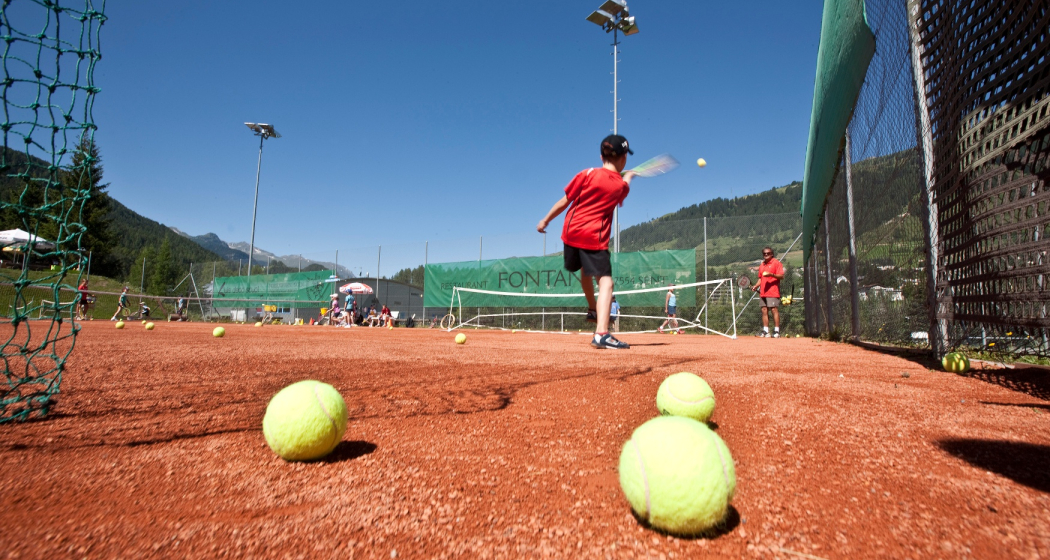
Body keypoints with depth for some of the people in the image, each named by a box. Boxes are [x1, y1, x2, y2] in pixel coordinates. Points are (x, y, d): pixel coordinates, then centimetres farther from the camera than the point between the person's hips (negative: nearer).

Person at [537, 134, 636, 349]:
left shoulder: (588, 174, 1)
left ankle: (593, 310, 45)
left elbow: (564, 201, 1)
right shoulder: (621, 186, 3)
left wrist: (545, 220, 12)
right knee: (605, 281, -10)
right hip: (594, 237, -4)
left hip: (571, 232, 4)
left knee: (586, 271, 27)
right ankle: (601, 333, -29)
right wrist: (628, 177, 49)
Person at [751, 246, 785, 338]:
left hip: (773, 292, -7)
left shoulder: (776, 263, -2)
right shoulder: (762, 265, 19)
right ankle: (765, 331, 10)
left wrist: (771, 274, -25)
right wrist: (755, 286, 9)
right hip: (763, 292, 7)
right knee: (764, 310, 6)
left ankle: (777, 331, -4)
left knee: (774, 310, -7)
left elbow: (781, 276, -9)